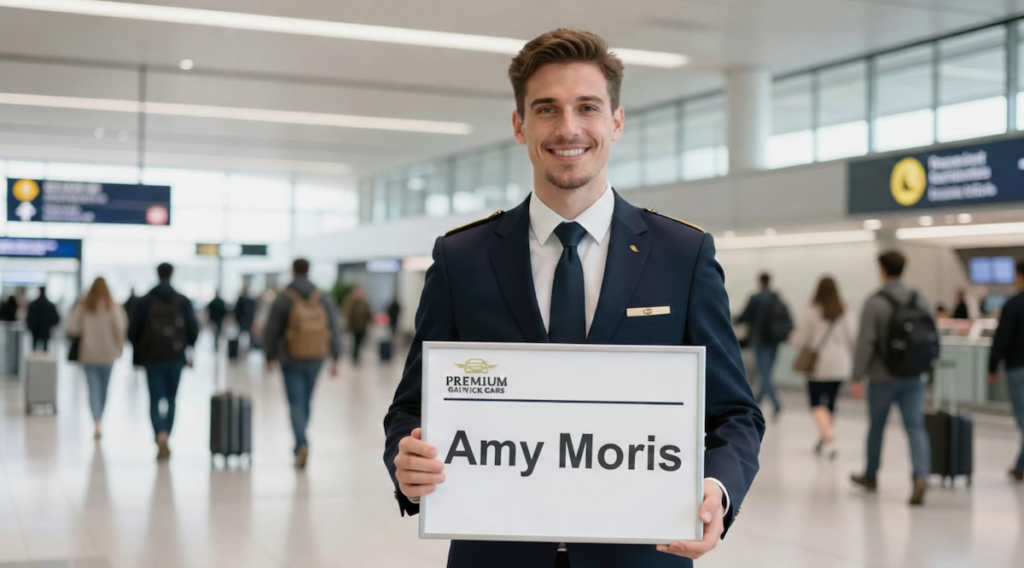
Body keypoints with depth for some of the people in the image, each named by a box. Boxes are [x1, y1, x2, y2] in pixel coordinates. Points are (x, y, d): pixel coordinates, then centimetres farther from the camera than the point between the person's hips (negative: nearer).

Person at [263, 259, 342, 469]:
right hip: (315, 359, 3)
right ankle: (300, 446, 25)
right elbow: (335, 329, -2)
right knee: (306, 402, 16)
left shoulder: (283, 299, -7)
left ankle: (302, 444, -25)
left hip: (291, 359, -3)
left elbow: (271, 331, -3)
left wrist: (270, 356, 10)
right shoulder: (324, 299, 1)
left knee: (296, 403, -4)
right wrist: (335, 358, 2)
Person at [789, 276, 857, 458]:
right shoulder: (846, 314, 2)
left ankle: (829, 438, -21)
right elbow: (853, 340, 6)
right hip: (840, 366, 4)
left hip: (818, 366, -4)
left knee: (817, 404, -3)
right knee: (830, 403, 14)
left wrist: (793, 337, 14)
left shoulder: (810, 313, -9)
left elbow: (800, 340, -8)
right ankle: (824, 440, 25)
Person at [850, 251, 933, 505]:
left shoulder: (874, 303, -11)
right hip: (913, 378, 3)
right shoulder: (920, 300, 4)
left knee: (876, 426, 14)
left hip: (882, 377, -3)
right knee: (915, 427, -2)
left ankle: (871, 475, 31)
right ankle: (921, 476, -21)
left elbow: (865, 343, -15)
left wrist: (857, 377, -11)